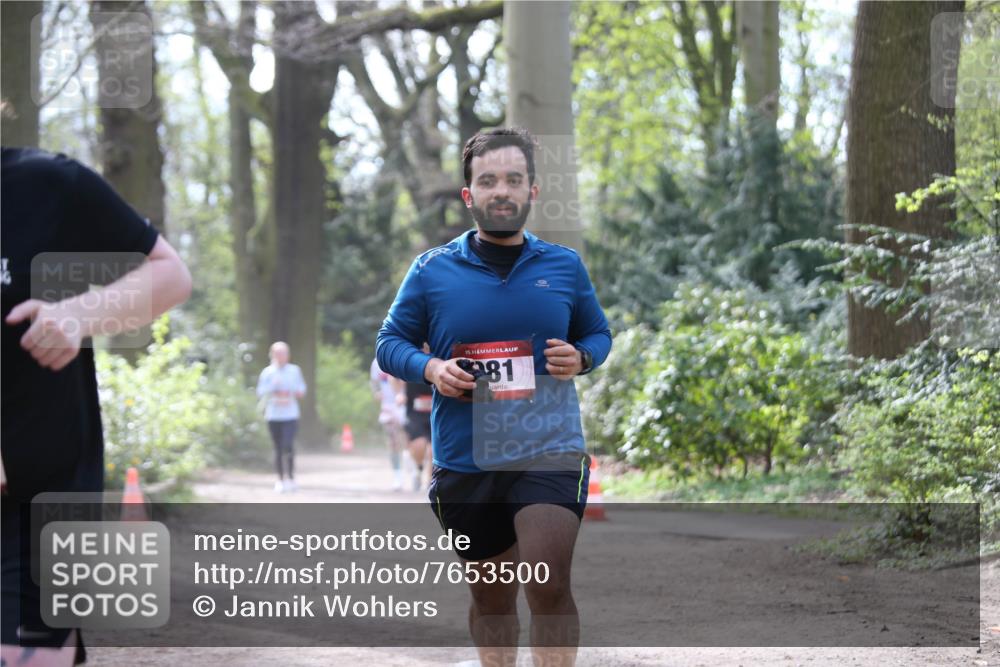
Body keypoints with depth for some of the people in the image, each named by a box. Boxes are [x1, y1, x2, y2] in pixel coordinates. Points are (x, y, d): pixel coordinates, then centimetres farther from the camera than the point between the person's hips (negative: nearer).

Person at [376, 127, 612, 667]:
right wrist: (431, 369, -12)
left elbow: (598, 333, 17)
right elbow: (390, 342, 8)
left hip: (549, 453, -1)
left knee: (549, 587, -17)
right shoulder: (432, 270, 2)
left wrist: (580, 357, -6)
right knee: (490, 598, 11)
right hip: (465, 460, 1)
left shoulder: (565, 266, 5)